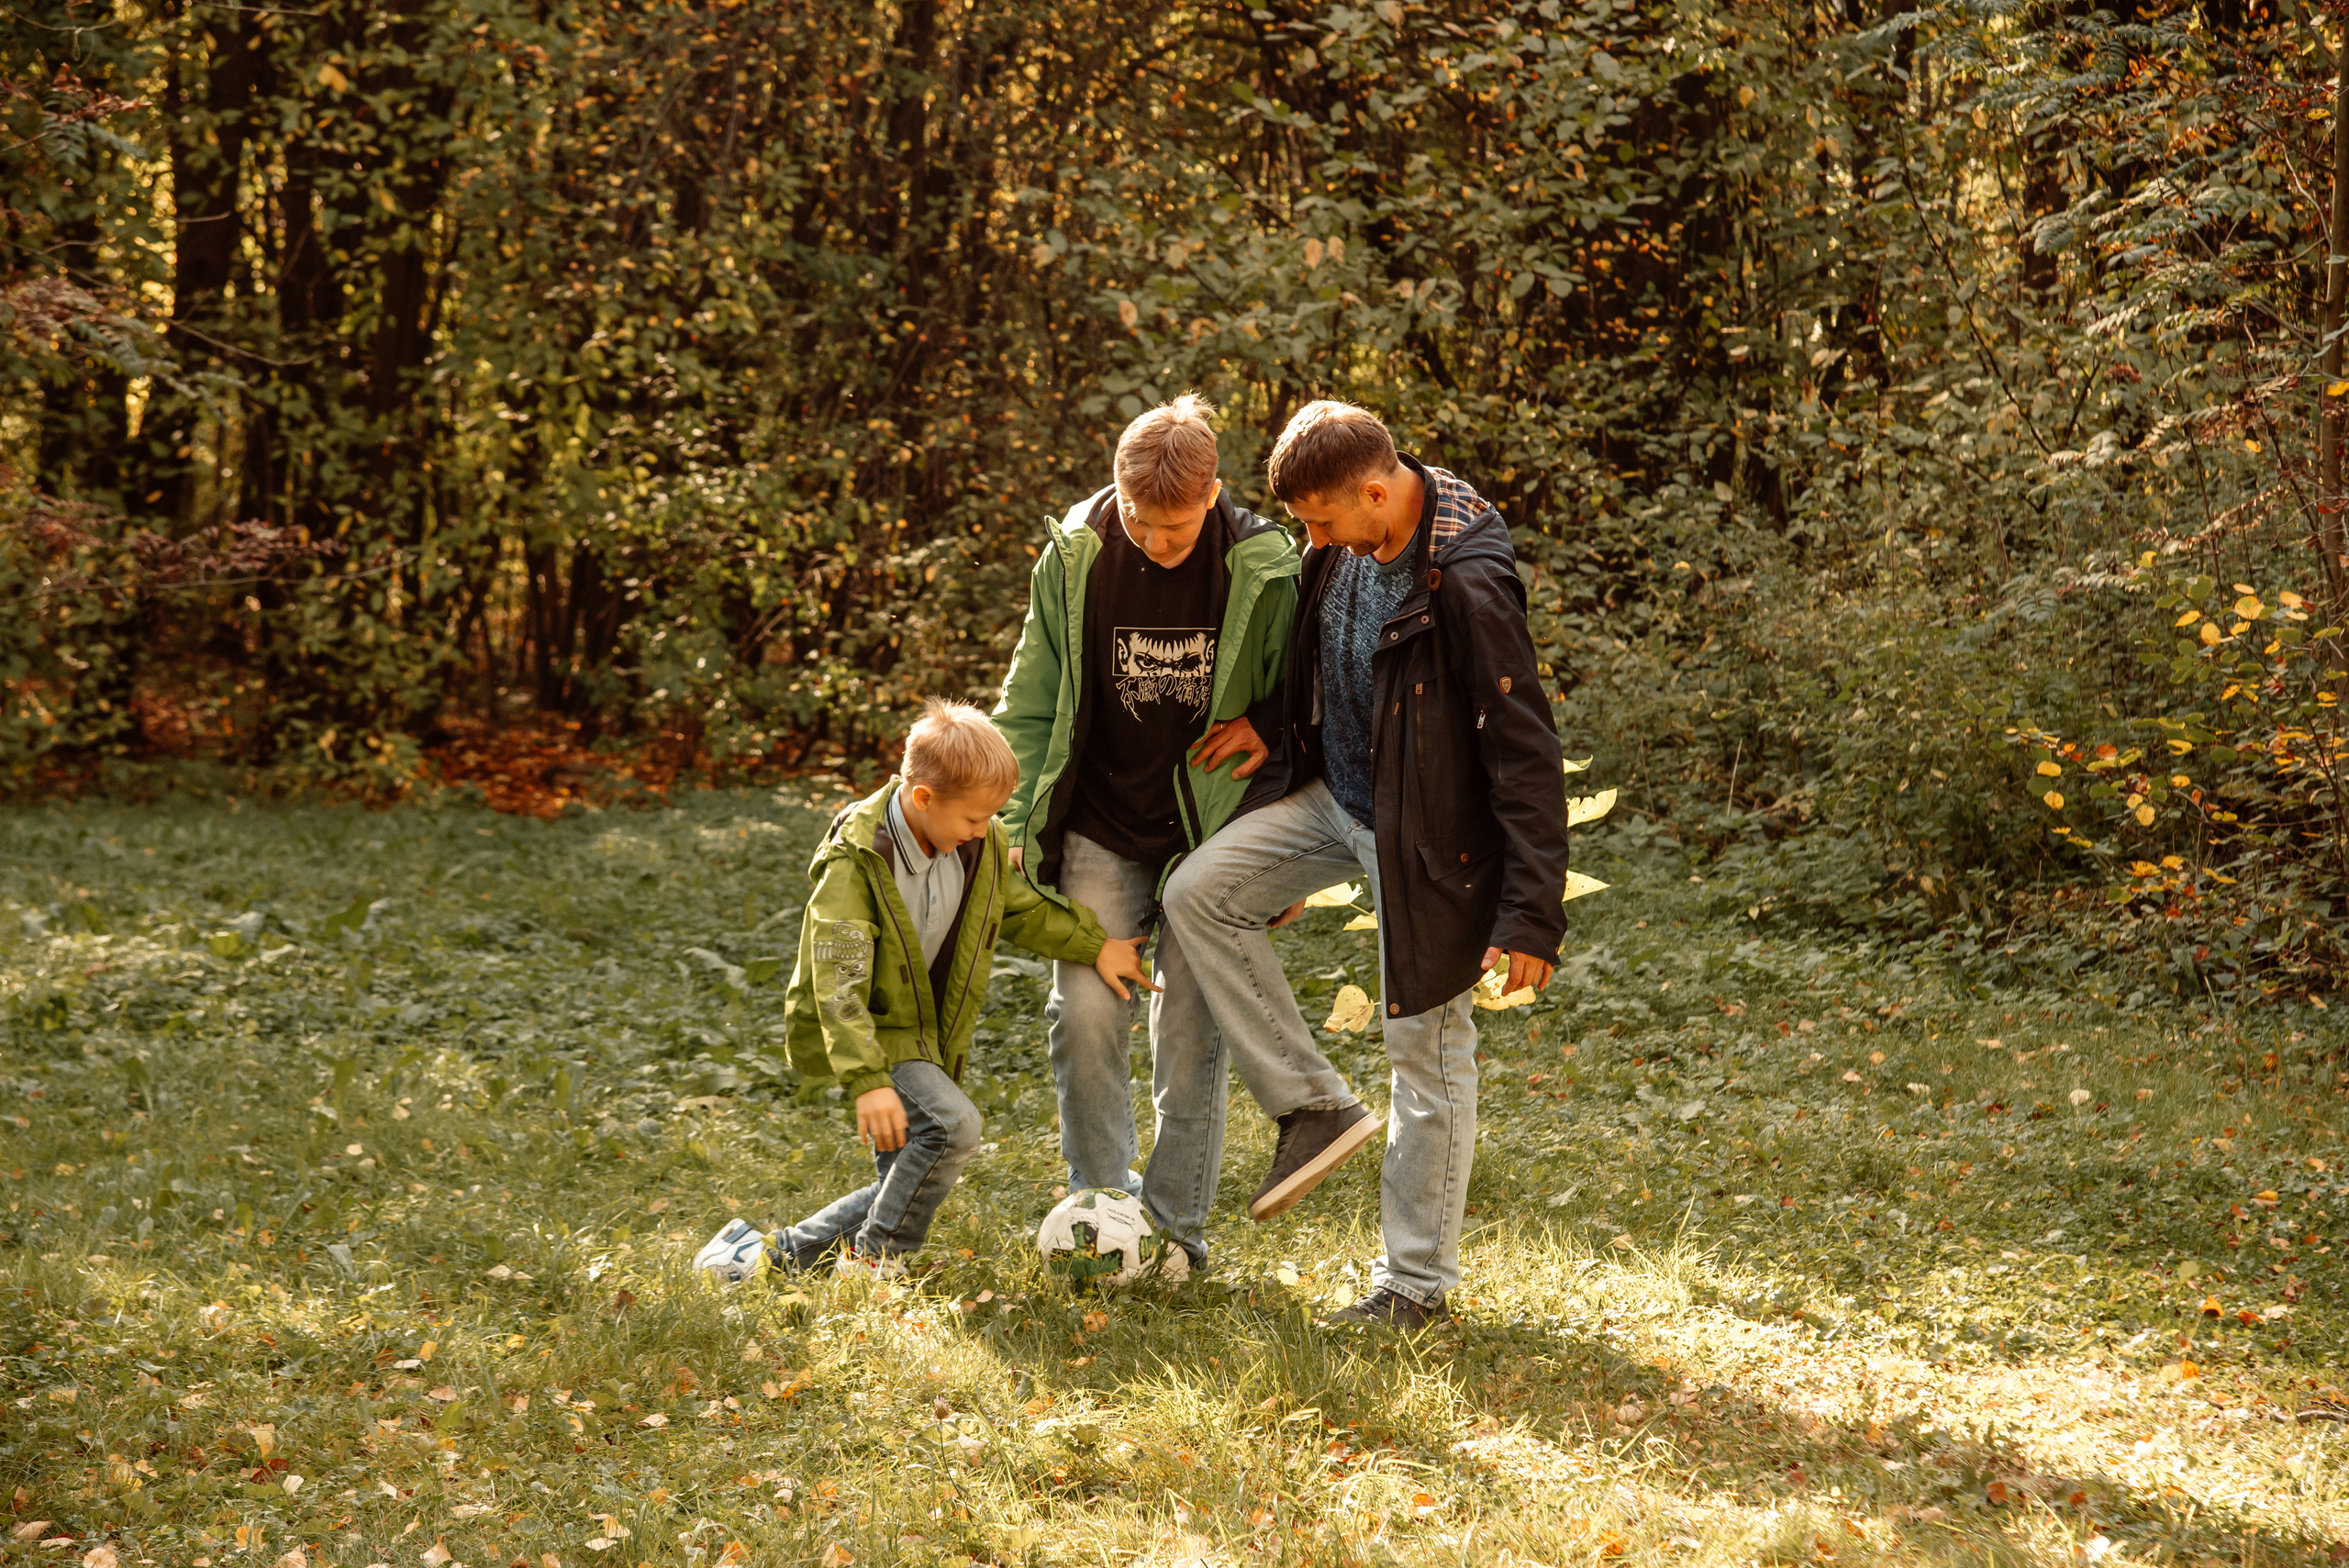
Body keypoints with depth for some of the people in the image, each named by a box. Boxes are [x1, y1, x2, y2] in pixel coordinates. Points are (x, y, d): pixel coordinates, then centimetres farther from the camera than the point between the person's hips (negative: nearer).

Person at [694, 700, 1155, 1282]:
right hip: (870, 1031, -8)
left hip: (928, 1033, 8)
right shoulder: (855, 862, -26)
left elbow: (1022, 909, 16)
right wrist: (867, 1080, -38)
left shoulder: (984, 844, -5)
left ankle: (775, 1251, 21)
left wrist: (1096, 945, 7)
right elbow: (839, 983, -30)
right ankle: (871, 1258, -13)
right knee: (951, 1123, -29)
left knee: (904, 1183, 9)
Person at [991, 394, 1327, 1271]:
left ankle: (1177, 1219, 13)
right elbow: (1030, 704, 4)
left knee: (1193, 1025, 1)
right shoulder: (1073, 559, -6)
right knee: (1086, 1010, -5)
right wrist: (1024, 825, 1)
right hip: (1099, 829, 1)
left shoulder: (1262, 570, -11)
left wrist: (1268, 724, -12)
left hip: (1211, 832, -1)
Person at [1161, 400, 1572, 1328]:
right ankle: (1310, 1102, 3)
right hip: (1338, 799, 8)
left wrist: (1530, 914, -25)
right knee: (1197, 891, -7)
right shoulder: (1336, 555, -3)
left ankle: (1417, 1278, 16)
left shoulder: (1467, 584, -27)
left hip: (1428, 837, -7)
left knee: (1426, 1045, 3)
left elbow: (1526, 756, -25)